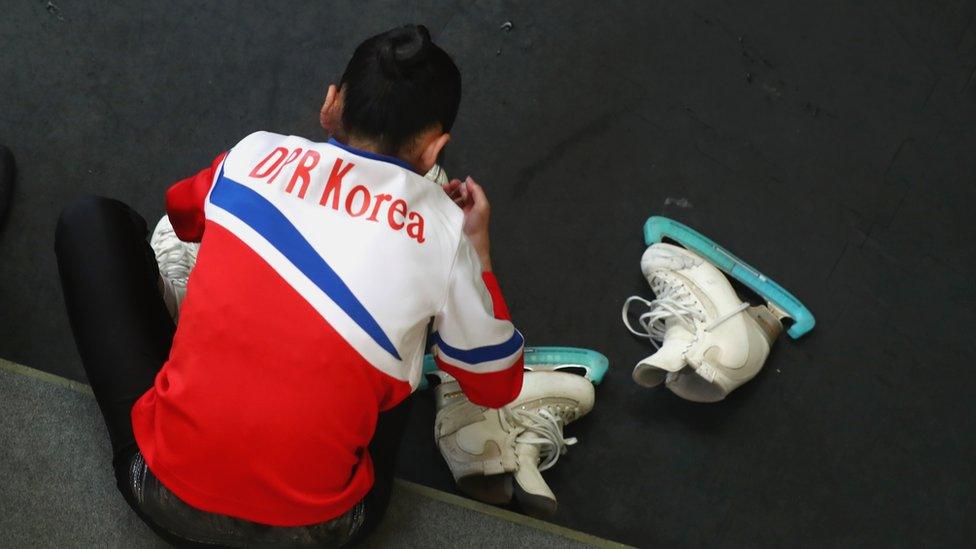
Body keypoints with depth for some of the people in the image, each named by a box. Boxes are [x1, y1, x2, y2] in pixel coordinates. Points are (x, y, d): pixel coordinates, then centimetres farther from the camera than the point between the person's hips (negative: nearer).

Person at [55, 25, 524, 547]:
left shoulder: (257, 153, 0)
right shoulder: (443, 231, -5)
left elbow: (182, 214, 24)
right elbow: (497, 387, 10)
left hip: (165, 493, 0)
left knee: (93, 219, 16)